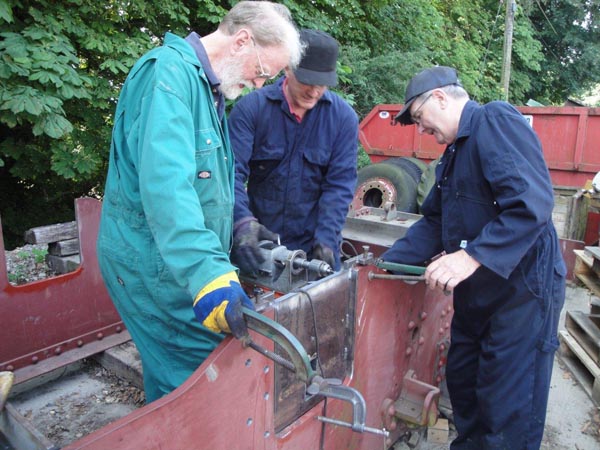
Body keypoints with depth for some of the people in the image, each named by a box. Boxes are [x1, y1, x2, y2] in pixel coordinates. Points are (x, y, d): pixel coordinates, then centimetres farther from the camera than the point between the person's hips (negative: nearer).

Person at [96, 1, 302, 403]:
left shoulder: (208, 85, 16)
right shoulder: (170, 73, -17)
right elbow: (164, 182, -33)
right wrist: (209, 274, -41)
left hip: (185, 262, 9)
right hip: (157, 265, -9)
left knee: (172, 380, 19)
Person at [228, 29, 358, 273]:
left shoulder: (343, 117, -5)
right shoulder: (250, 107, -8)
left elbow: (339, 185, -8)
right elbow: (232, 172, -16)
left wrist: (326, 241, -17)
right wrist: (243, 221, -32)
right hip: (257, 243, 0)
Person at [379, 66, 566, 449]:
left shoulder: (496, 121, -15)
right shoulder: (456, 151, 15)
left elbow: (532, 202, -27)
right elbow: (435, 223, 15)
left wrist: (472, 256, -31)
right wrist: (385, 262, 8)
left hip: (522, 288, -9)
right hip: (477, 292, 10)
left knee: (508, 417, 2)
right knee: (462, 382, 21)